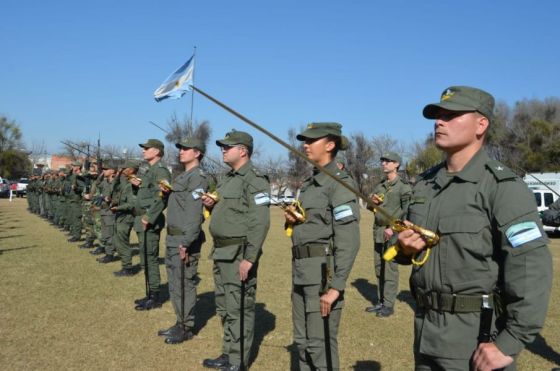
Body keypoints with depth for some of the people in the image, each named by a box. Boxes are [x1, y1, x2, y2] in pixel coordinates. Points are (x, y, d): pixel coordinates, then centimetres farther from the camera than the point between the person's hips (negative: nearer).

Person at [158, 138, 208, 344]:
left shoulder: (197, 177, -14)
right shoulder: (183, 176, 18)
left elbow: (195, 212, -22)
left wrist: (186, 243, -25)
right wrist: (168, 192, 7)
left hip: (185, 241, -10)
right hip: (173, 239, 10)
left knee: (185, 284, -1)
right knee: (175, 283, 16)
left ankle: (186, 328, 10)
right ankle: (180, 323, 28)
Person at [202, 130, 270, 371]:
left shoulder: (255, 181, -14)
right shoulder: (228, 179, 15)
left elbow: (260, 223, -21)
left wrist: (249, 258, -24)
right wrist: (211, 205, 4)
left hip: (239, 254, -10)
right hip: (221, 252, 10)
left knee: (239, 309, -1)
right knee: (224, 307, 17)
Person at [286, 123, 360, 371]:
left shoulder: (340, 183, -12)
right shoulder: (310, 183, 16)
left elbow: (348, 241, -19)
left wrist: (336, 286, -22)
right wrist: (293, 220, 4)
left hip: (323, 271, -9)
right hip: (302, 271, 9)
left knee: (321, 343, -2)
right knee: (302, 340, 16)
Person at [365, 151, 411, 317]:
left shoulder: (404, 187, -6)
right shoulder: (380, 186, 15)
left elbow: (407, 211, -15)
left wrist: (393, 228, -19)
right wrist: (372, 202, 0)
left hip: (393, 233, -7)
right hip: (378, 232, 7)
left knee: (390, 269, -5)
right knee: (379, 268, 10)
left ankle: (389, 305, 1)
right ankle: (381, 302, 19)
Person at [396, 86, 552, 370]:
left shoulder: (502, 186, -14)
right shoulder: (425, 183, 8)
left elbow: (532, 269, -20)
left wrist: (510, 343, -21)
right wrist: (405, 248, -4)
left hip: (478, 335, -6)